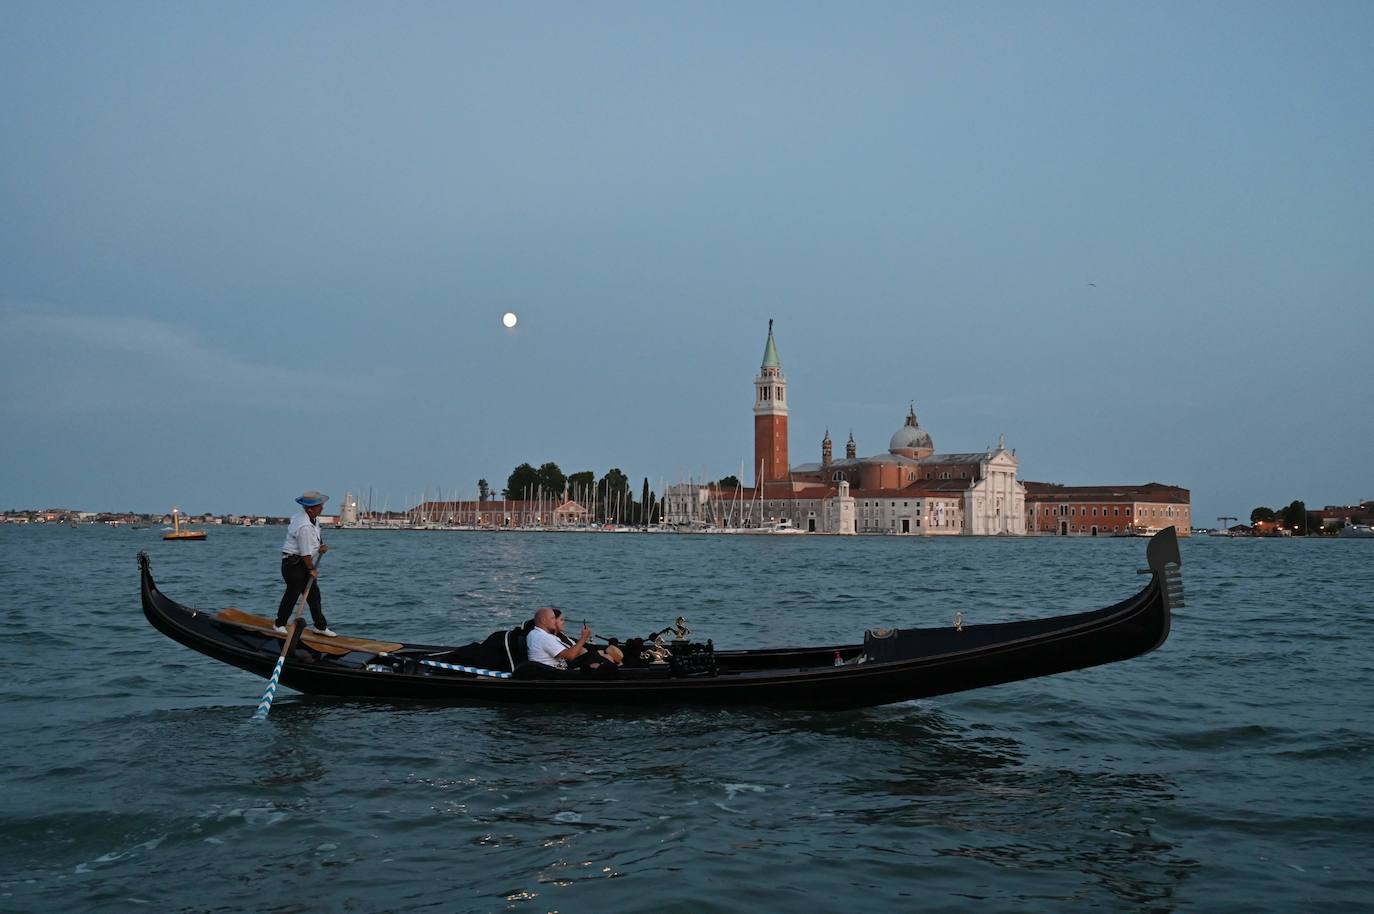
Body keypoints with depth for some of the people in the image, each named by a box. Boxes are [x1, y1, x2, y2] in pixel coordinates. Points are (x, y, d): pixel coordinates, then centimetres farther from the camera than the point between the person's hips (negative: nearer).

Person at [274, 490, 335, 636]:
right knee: (293, 593, 0)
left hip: (304, 563, 10)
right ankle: (279, 624, 16)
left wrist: (321, 545, 10)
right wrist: (312, 569, -11)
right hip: (293, 562, -10)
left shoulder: (314, 519, 3)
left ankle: (321, 626, 14)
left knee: (314, 594, 9)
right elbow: (305, 553, -21)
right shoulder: (304, 527, -27)